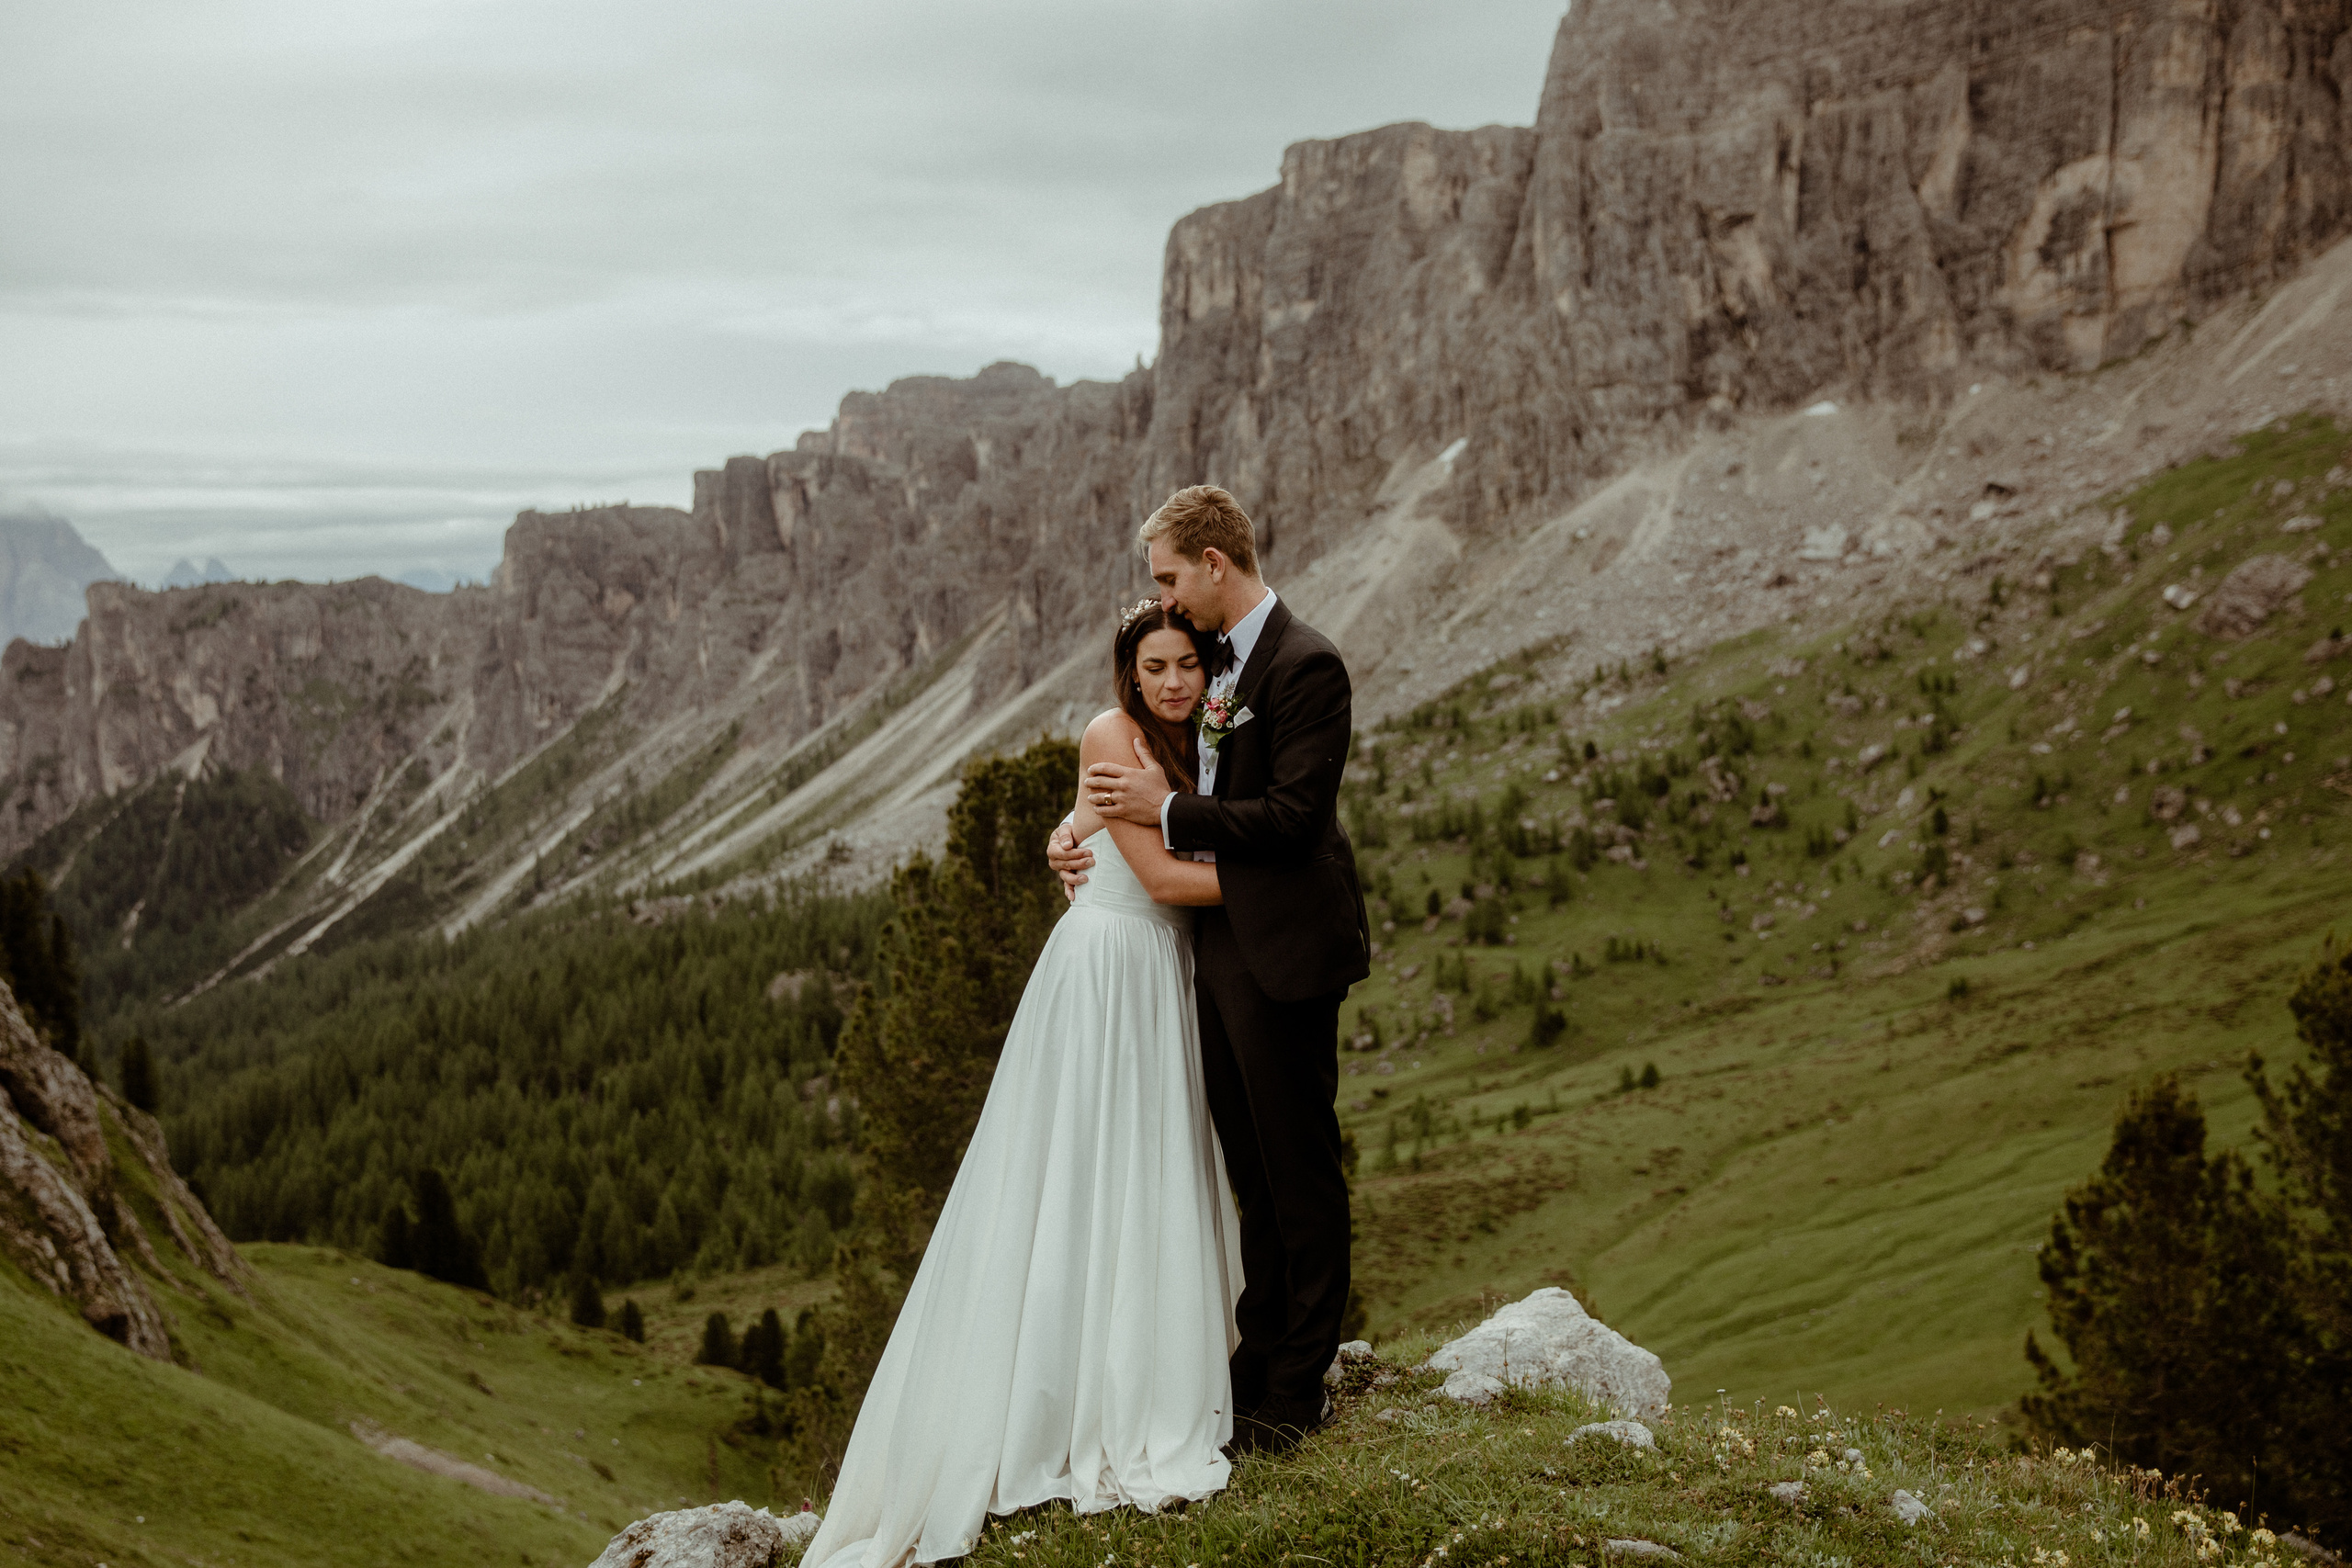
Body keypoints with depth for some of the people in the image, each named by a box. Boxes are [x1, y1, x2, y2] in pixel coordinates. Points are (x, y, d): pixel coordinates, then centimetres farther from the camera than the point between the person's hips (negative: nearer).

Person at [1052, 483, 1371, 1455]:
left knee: (1300, 1175, 2)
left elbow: (1294, 816, -22)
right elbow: (1204, 791, 19)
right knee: (1254, 1173, 17)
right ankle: (1257, 1365, 29)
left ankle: (1296, 1393, 11)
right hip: (1220, 947, 9)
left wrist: (1166, 811, -15)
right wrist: (1086, 822, 2)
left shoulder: (1306, 665, -15)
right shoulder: (1219, 662, 13)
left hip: (1281, 954, -9)